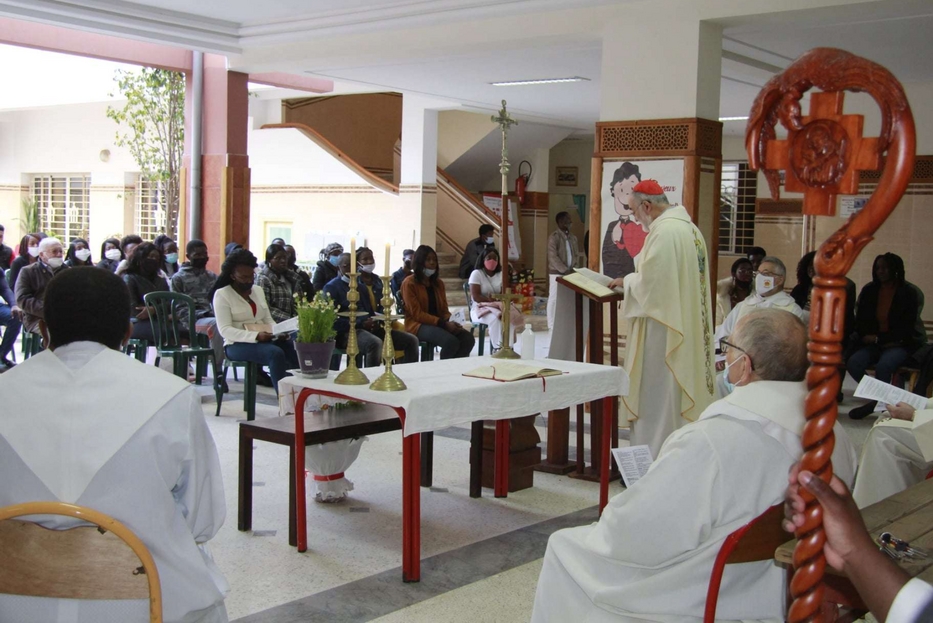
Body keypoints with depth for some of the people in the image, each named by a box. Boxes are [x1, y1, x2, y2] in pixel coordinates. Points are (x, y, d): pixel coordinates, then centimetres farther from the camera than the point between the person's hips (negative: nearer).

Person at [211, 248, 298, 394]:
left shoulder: (258, 290, 17)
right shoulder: (222, 294, -3)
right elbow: (225, 330, -12)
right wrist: (256, 336, -25)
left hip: (265, 341, 6)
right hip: (237, 344, -6)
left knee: (297, 348, -24)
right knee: (276, 353, -35)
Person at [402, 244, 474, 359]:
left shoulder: (438, 283, 16)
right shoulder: (409, 283, -6)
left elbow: (444, 309, 15)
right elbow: (417, 314, -13)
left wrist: (450, 321, -10)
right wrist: (444, 324, -21)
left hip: (440, 324, 7)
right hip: (418, 325, -7)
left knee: (468, 338, -19)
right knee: (451, 341, -32)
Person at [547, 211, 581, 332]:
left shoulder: (573, 238, 11)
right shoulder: (554, 237, -9)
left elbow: (576, 255, 14)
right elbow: (553, 257, -16)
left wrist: (574, 269, -2)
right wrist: (565, 270, -18)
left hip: (570, 273, 6)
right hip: (557, 273, -6)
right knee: (554, 299, -1)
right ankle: (552, 326, 5)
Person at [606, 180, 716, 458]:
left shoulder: (663, 231, -18)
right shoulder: (690, 228, 13)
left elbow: (649, 282, -20)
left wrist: (626, 281, -1)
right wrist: (633, 280, 14)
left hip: (663, 331, -10)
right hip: (686, 329, 10)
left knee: (656, 399, -2)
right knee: (680, 393, 14)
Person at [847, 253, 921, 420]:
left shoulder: (907, 293, -3)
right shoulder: (869, 291, 8)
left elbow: (906, 328, -5)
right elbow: (860, 322, 12)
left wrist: (879, 338, -12)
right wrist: (867, 337, -8)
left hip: (899, 344, -4)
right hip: (873, 343, 4)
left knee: (883, 366, -35)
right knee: (853, 363, -26)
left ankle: (876, 402, -10)